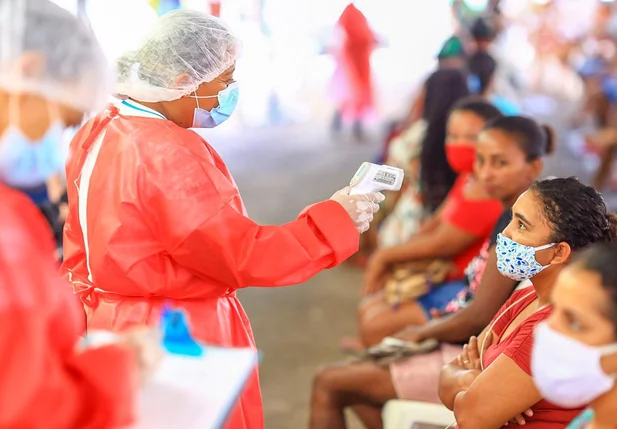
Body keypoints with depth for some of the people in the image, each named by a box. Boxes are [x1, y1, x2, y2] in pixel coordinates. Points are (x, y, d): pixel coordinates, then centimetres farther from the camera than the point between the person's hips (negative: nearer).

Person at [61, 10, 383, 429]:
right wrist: (336, 219, -15)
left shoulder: (98, 133, 3)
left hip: (113, 324, 9)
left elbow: (79, 256, 11)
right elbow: (248, 256, -23)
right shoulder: (169, 157, -25)